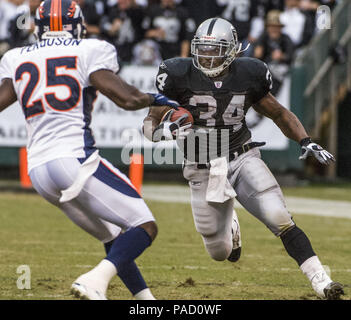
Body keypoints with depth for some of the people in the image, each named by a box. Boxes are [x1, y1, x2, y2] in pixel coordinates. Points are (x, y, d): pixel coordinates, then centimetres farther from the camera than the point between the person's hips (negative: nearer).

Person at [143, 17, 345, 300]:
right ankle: (226, 227, 45)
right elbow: (150, 123, -7)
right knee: (220, 254, 8)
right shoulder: (181, 76, -12)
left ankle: (320, 281, -16)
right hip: (204, 169, 0)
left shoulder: (247, 76, -5)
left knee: (281, 221, -19)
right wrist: (164, 130, -31)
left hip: (243, 159, 0)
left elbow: (278, 113, 10)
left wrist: (306, 141, -4)